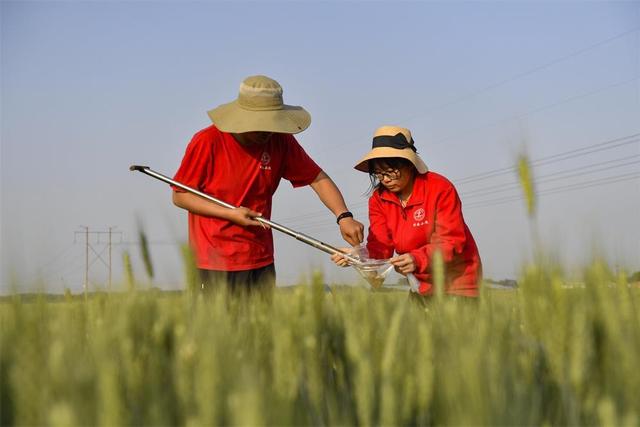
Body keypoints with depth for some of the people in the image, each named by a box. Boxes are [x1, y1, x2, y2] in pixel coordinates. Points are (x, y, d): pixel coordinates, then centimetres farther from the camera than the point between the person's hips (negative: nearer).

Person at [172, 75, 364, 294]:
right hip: (217, 261, -4)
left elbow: (318, 178, 3)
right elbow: (180, 196, -7)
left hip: (261, 260, 5)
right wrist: (230, 214, -16)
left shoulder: (280, 141, 0)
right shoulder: (207, 142, -12)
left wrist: (343, 216, -13)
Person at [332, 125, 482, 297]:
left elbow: (451, 242, -23)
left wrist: (417, 259, -39)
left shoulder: (440, 189, -17)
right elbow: (380, 247, -9)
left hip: (457, 279, -4)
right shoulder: (379, 199, -2)